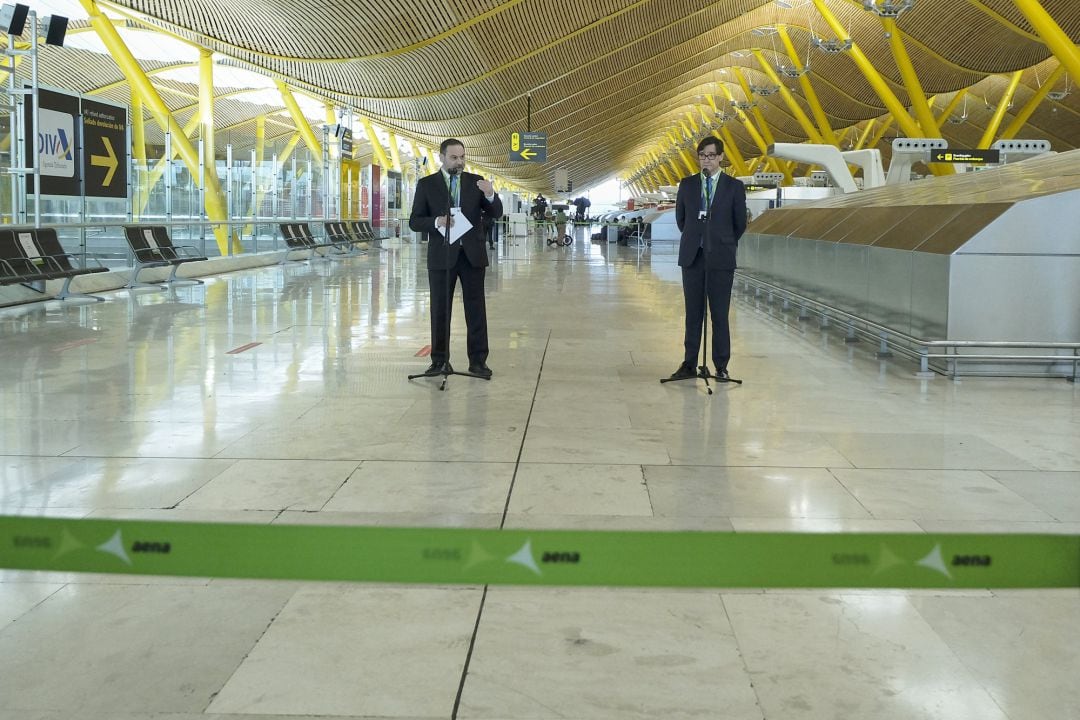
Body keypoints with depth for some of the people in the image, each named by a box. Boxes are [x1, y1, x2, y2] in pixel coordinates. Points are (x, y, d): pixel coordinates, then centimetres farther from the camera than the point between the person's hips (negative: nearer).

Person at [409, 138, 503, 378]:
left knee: (476, 309, 2)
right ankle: (440, 361, 13)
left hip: (472, 254, 1)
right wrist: (437, 221, -19)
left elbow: (496, 214, 0)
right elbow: (415, 221, 0)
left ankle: (478, 361, 7)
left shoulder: (476, 182, 6)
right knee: (440, 309, 5)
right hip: (441, 255, -1)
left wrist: (490, 195, -20)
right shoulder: (426, 184, 2)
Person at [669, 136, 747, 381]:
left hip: (721, 259, -2)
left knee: (720, 314, 1)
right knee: (693, 313, 5)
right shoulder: (687, 184, 8)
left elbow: (740, 223, 8)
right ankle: (689, 364, 9)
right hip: (692, 257, 2)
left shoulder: (734, 187, 1)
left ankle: (721, 366, 8)